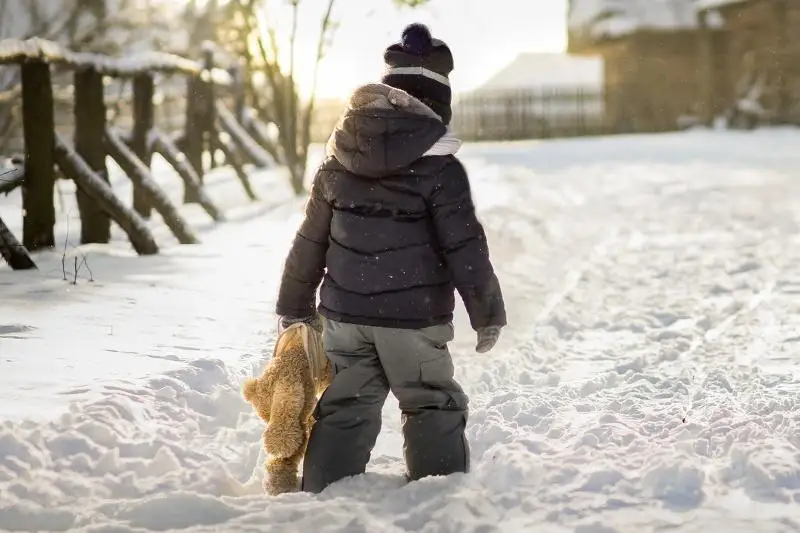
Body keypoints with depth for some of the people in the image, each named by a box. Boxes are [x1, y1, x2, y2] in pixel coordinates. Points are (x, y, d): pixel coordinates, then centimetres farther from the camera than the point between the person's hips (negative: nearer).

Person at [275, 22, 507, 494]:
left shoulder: (337, 162, 4)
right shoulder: (440, 168, -12)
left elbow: (309, 242, 10)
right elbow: (465, 247, -11)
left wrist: (295, 308, 20)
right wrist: (489, 312, 1)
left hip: (345, 314, 4)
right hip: (414, 317, -4)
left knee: (344, 410, 13)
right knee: (434, 410, 9)